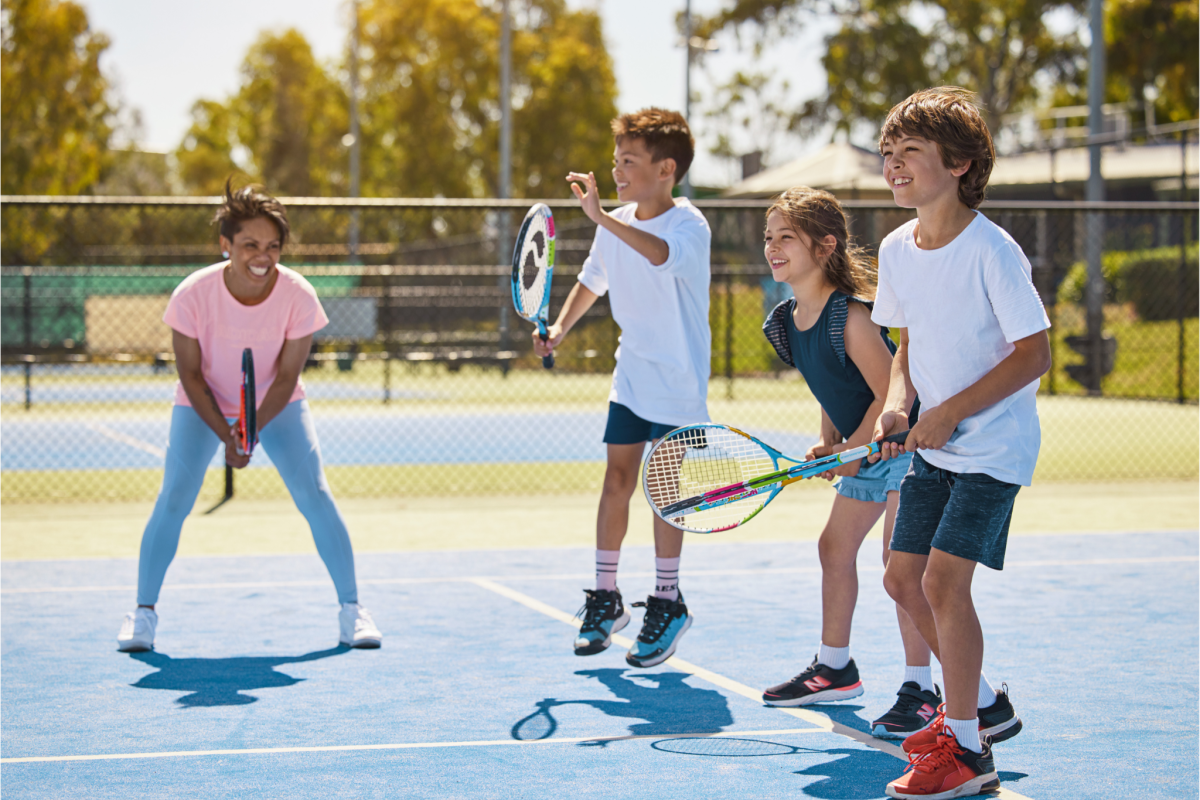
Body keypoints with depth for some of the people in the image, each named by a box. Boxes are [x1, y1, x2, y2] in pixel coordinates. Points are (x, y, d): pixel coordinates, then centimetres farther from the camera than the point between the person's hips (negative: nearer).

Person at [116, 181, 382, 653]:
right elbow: (191, 374, -17)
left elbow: (286, 378, -18)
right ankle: (143, 611, 2)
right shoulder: (193, 294, -27)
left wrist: (251, 430, -31)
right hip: (203, 405, -1)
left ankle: (351, 609, 2)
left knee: (315, 496, -11)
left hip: (277, 405, 1)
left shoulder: (298, 296, -25)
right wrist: (227, 436, -24)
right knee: (173, 499, -13)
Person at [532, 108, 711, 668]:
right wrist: (560, 329, 6)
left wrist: (602, 217, -49)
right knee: (617, 480, 7)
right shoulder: (617, 223, 2)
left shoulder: (688, 226, -18)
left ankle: (667, 604, 11)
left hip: (677, 380, -6)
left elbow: (662, 256, -43)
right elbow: (593, 280, 19)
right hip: (630, 375, 6)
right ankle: (606, 598, 17)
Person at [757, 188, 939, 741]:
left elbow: (890, 393, -24)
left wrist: (850, 450, -17)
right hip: (865, 454, 10)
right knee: (835, 548, 15)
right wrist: (827, 444, 3)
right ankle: (834, 668, 31)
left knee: (899, 556, -14)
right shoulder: (785, 322, 1)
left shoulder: (850, 316, -26)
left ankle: (919, 690, -9)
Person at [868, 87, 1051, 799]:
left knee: (943, 579, -16)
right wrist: (898, 401, -4)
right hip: (935, 448, 8)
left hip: (993, 446, -8)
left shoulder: (992, 252, -19)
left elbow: (1035, 352, -17)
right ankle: (983, 703, 30)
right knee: (904, 579, 9)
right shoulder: (897, 250, 3)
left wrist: (951, 413, -20)